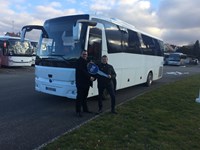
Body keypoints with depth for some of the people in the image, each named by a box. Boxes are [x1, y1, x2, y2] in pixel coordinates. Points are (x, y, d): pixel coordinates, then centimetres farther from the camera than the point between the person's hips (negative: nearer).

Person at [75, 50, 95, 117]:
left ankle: (85, 109, 27)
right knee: (80, 97, -4)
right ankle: (78, 111, 3)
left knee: (85, 96, 17)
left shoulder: (87, 61, 19)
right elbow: (82, 70, -20)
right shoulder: (79, 61, -9)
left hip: (86, 83, 9)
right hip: (80, 82, -8)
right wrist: (90, 77, -23)